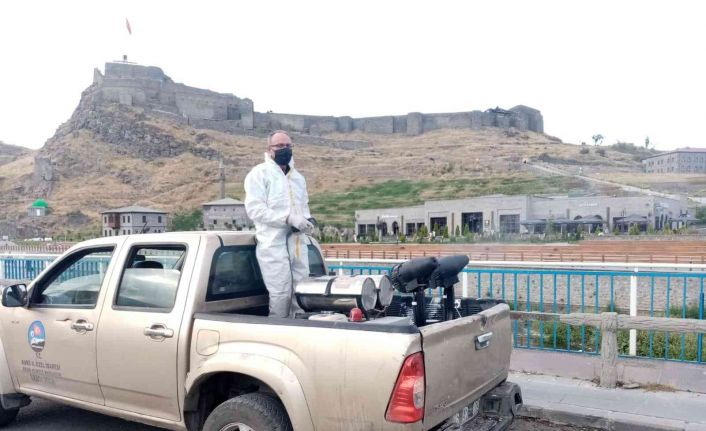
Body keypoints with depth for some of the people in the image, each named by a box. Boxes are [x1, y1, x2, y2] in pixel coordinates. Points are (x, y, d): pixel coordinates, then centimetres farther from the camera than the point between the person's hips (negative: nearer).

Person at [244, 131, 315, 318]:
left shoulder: (298, 177, 21)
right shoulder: (259, 174, -1)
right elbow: (254, 209, -12)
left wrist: (308, 220, 5)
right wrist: (289, 219, -20)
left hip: (298, 244, 6)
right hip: (274, 245, -6)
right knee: (280, 295, -8)